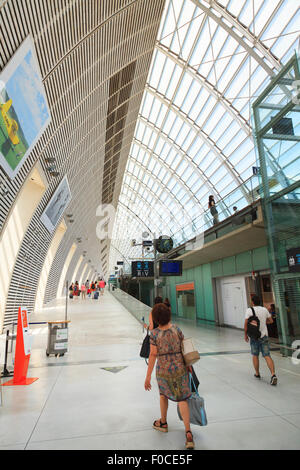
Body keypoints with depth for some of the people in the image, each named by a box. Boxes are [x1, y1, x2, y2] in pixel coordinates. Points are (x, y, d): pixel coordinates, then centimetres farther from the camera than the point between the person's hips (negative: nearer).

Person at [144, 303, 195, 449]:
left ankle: (163, 423, 44)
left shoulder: (154, 334, -16)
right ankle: (188, 433, 5)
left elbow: (153, 355, -15)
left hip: (163, 370, -1)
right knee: (182, 399, 13)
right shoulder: (176, 329, -9)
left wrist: (148, 377, -7)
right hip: (179, 368, 1)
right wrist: (188, 365, 14)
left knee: (163, 393, 27)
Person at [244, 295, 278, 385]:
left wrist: (245, 335, 0)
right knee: (267, 356, 0)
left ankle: (257, 373, 24)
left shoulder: (249, 310, -10)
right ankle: (273, 374, -14)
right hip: (264, 335, 2)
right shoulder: (265, 309, 0)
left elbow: (246, 324, -12)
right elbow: (271, 321, 13)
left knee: (255, 355, 14)